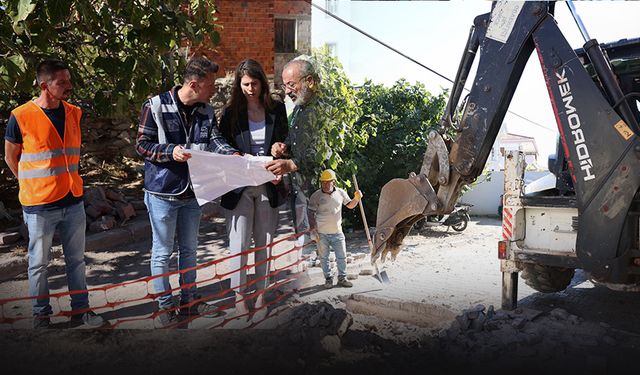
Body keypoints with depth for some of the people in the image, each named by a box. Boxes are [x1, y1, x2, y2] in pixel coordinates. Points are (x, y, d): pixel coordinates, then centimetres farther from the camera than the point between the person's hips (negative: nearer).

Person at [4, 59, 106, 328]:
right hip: (39, 205, -4)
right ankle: (41, 314, 25)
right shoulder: (21, 117, -11)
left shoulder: (74, 113, 4)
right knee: (39, 264, 9)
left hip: (73, 201, 4)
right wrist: (33, 186, 4)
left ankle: (80, 309, 26)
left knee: (76, 260, 13)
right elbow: (11, 157, 1)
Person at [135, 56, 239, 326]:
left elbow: (215, 140, -7)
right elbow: (142, 144, -10)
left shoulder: (206, 112, 3)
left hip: (192, 192, 6)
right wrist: (170, 151, -26)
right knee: (162, 252, 8)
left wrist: (233, 155, -27)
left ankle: (188, 301, 33)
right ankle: (165, 306, 23)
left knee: (189, 249, 18)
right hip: (163, 192, -5)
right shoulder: (156, 106, -13)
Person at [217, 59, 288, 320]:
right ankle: (239, 295, 13)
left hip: (268, 186, 2)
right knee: (239, 244, -1)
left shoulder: (276, 110, 4)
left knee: (264, 243, 10)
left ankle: (260, 294, 22)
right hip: (240, 187, -1)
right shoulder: (231, 113, 1)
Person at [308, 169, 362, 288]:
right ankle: (328, 279, 24)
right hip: (322, 233, -2)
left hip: (337, 232, 2)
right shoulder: (316, 196, -7)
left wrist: (356, 199, -5)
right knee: (324, 258, 8)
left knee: (342, 257, 7)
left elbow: (350, 205, 16)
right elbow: (311, 214, -5)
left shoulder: (340, 193, 2)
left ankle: (342, 278, 22)